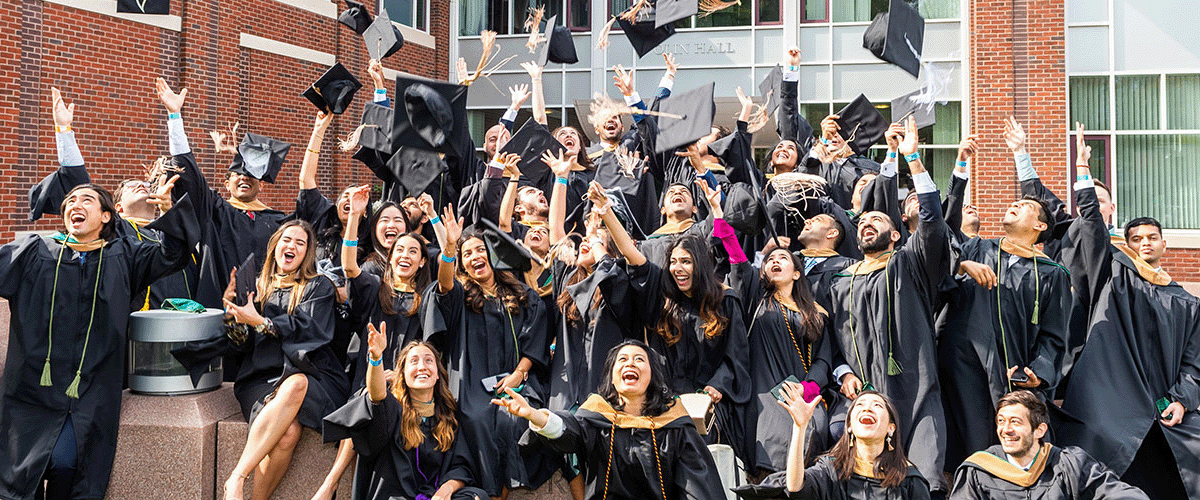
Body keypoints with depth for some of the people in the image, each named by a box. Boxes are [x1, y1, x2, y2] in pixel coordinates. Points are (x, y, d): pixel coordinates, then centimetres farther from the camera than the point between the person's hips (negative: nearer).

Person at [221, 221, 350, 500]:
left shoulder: (318, 287, 15)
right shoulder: (256, 286, 21)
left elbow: (310, 327, -4)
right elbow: (243, 345, 15)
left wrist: (260, 321, -13)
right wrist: (230, 313, -4)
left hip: (308, 373, -1)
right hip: (261, 377, 1)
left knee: (295, 384, -40)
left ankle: (237, 477, -39)